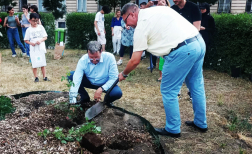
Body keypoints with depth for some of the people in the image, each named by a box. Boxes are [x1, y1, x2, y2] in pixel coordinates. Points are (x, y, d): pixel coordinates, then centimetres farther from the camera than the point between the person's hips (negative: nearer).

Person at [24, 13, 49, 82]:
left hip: (41, 48, 1)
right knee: (34, 64, 1)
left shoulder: (41, 27, 2)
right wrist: (31, 43, -16)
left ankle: (44, 77, 14)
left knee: (43, 63, 6)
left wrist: (40, 40, -15)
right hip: (33, 49, -1)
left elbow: (45, 37, 3)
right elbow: (26, 40, 3)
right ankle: (36, 77, 13)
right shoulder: (29, 30, 0)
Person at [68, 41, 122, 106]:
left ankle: (107, 101, 6)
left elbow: (114, 78, -24)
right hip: (89, 82, 2)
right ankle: (85, 98, 3)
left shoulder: (109, 57, -27)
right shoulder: (83, 60, -24)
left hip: (105, 84, -2)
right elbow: (76, 79, -31)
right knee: (70, 75, -19)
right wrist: (72, 101, -39)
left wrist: (101, 89, -38)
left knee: (117, 93, -33)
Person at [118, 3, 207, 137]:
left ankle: (173, 129, 17)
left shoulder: (141, 26, -3)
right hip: (199, 42, 9)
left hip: (183, 51, -9)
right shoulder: (158, 9, 20)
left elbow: (135, 61, -1)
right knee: (197, 86, 20)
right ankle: (201, 123, 35)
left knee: (168, 91, 5)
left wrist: (123, 74, 16)